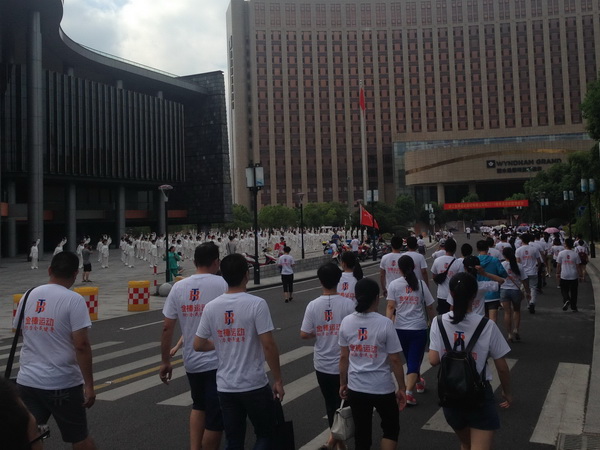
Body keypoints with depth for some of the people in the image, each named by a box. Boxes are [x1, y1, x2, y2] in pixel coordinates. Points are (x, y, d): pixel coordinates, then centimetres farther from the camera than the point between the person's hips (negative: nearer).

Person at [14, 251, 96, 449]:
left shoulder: (28, 296, 4)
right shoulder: (74, 300, -13)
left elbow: (20, 334, 17)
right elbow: (81, 345, -18)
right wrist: (89, 385, -13)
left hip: (27, 381, 5)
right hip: (62, 384, -4)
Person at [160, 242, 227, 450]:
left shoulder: (178, 287, 0)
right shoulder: (223, 284, -11)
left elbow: (167, 328, 0)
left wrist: (165, 361, 10)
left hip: (191, 361, 5)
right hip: (218, 361, -5)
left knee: (199, 406, 26)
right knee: (215, 418, 7)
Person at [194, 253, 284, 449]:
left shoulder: (211, 307, -2)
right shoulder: (257, 304, -15)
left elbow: (198, 345, 4)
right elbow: (268, 346, -16)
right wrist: (278, 380, -6)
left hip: (225, 387, 4)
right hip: (255, 385, -4)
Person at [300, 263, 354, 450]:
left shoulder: (313, 305, -9)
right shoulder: (348, 304, -14)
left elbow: (304, 334, -7)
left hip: (322, 364, 2)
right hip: (344, 364, -2)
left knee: (330, 402, 18)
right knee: (343, 402, 14)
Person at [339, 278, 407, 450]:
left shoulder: (346, 322, -5)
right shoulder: (384, 323, -15)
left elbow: (343, 357, 2)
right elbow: (395, 360, -11)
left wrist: (342, 383, 14)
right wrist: (402, 388, 0)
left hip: (356, 388, 3)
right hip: (382, 388, -3)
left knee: (361, 432, 15)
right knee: (391, 429, 20)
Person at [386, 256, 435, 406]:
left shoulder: (394, 284, -2)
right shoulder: (421, 284, 0)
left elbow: (390, 307, -10)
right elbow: (430, 308, 4)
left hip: (400, 329, 1)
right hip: (419, 328, -1)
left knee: (410, 359, 22)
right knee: (414, 361, 2)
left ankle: (418, 382, 44)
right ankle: (409, 392, -13)